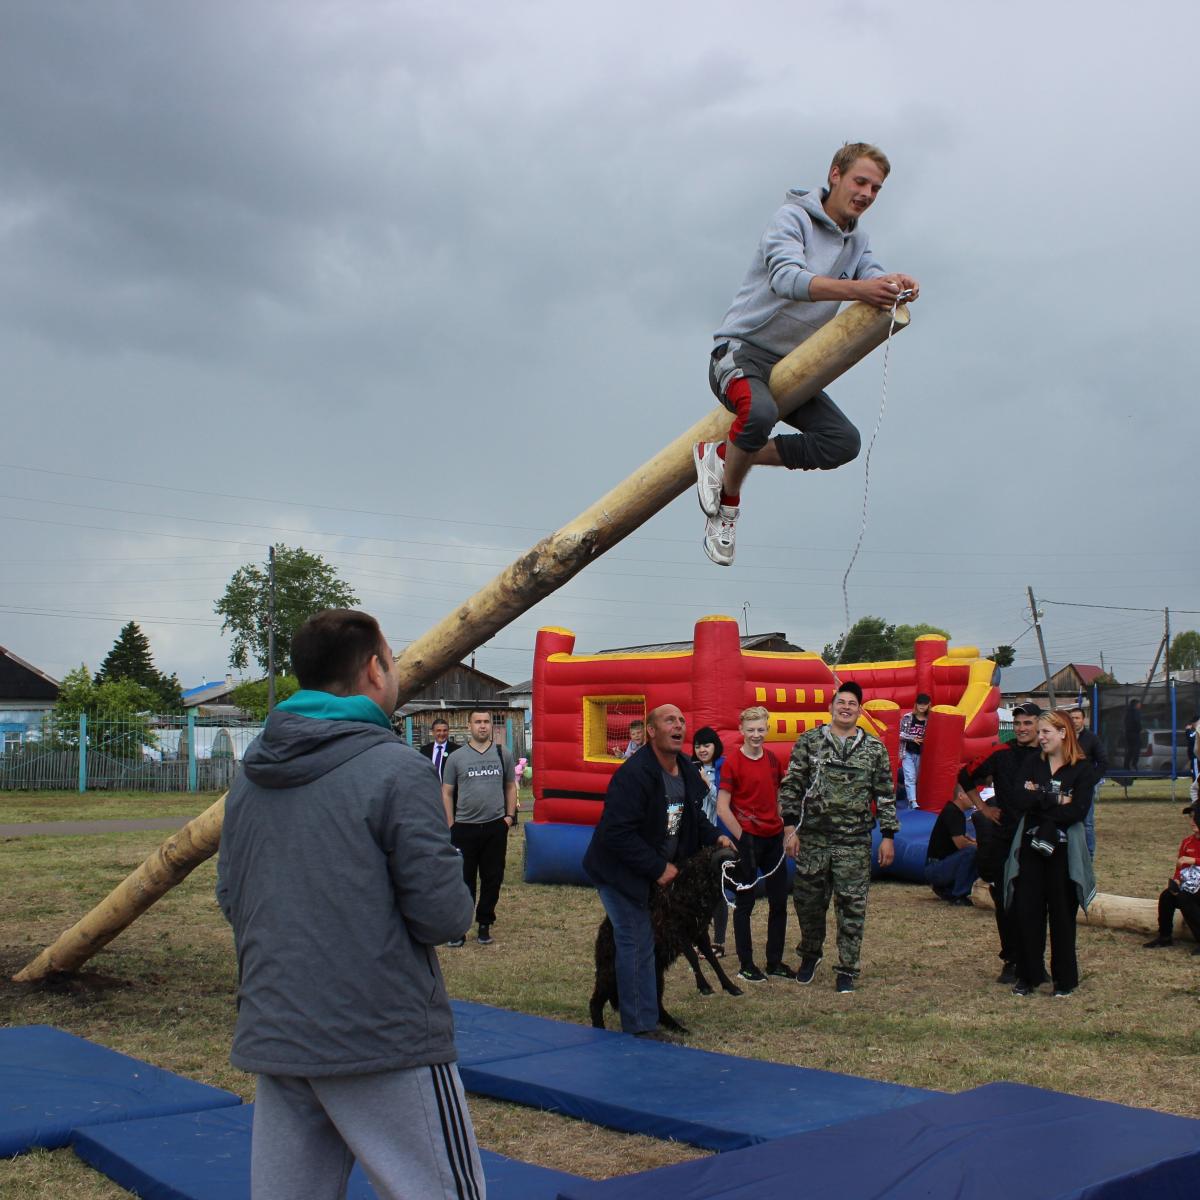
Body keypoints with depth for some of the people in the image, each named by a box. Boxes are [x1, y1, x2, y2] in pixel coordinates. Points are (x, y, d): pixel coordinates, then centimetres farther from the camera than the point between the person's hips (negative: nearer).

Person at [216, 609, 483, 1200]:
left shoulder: (250, 772, 7)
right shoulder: (396, 769, -14)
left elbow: (230, 897, 13)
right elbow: (443, 914, -16)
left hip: (273, 1036, 7)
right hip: (384, 1039, -7)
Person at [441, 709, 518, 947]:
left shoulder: (502, 754, 7)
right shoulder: (456, 757, 1)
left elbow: (510, 787, 15)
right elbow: (446, 793, 3)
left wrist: (510, 816, 3)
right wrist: (451, 826, -2)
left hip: (496, 827, 2)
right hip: (465, 828, -2)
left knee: (492, 878, 7)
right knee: (464, 879, 2)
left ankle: (485, 925, 19)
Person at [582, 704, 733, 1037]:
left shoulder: (687, 771, 3)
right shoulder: (633, 774, -25)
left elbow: (693, 816, 20)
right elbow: (618, 834, -28)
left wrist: (714, 837, 1)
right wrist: (658, 868, -23)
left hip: (660, 871, 8)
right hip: (621, 873, -8)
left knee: (641, 946, 12)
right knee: (637, 946, -5)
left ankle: (646, 1017, 20)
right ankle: (642, 1028, 3)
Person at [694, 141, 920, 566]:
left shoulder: (856, 241, 14)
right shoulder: (793, 218, -11)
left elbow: (874, 281, -3)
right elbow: (786, 279, -29)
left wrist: (897, 288, -28)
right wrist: (856, 288, -43)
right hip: (740, 349, -7)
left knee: (844, 442, -11)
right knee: (760, 411, -39)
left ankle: (721, 456, -4)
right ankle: (728, 499, -10)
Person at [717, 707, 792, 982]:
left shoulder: (772, 760, 7)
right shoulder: (733, 763, -11)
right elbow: (722, 808, -13)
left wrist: (784, 827, 7)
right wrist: (742, 837, -12)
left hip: (773, 839, 6)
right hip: (748, 840, -6)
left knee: (779, 901, 12)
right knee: (745, 902, 4)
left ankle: (775, 963, 24)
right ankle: (746, 966, 14)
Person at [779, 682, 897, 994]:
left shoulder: (874, 748, 4)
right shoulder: (809, 741, 1)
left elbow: (885, 795, 7)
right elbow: (791, 786, 0)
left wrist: (888, 835, 2)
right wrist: (790, 827, -6)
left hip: (855, 842, 0)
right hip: (812, 839, 0)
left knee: (852, 907, 2)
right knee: (808, 901, 9)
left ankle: (847, 969, 15)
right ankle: (810, 953, 33)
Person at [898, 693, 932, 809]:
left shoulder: (929, 720, 0)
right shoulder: (907, 717, -3)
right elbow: (899, 734, -2)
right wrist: (912, 738, -14)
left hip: (921, 754, 2)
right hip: (908, 752, -2)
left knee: (916, 779, 7)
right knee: (910, 777, -15)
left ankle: (908, 803, 18)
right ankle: (913, 802, -26)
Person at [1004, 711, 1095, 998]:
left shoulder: (1082, 768, -2)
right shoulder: (1032, 763, 9)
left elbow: (1078, 811, -13)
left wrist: (1039, 800, -12)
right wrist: (1057, 800, -12)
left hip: (1063, 848, -3)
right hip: (1031, 846, 3)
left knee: (1062, 914, 4)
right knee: (1027, 912, 3)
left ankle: (1065, 978, 17)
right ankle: (1028, 976, 13)